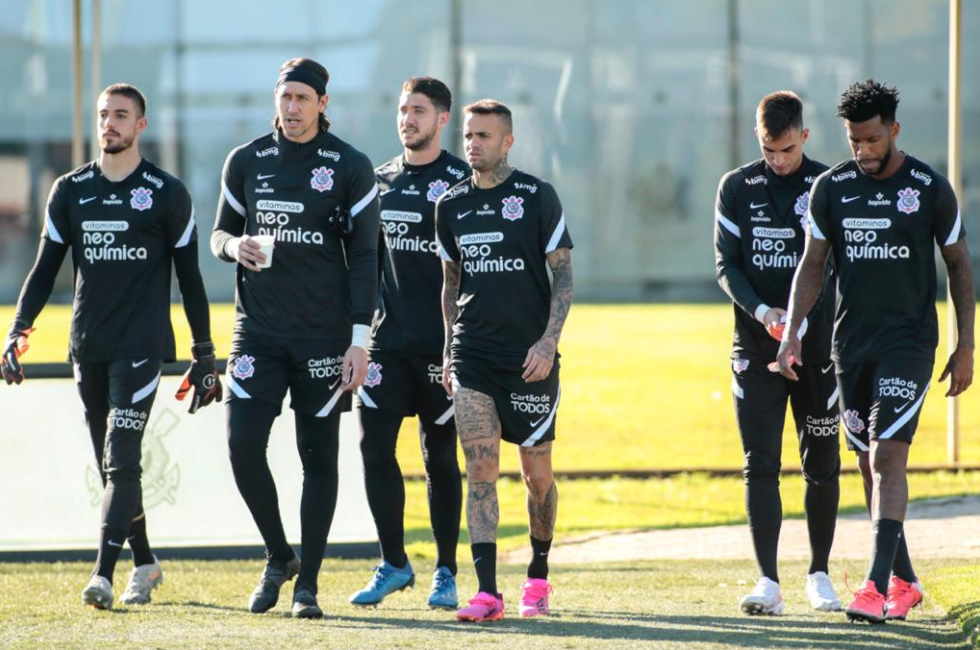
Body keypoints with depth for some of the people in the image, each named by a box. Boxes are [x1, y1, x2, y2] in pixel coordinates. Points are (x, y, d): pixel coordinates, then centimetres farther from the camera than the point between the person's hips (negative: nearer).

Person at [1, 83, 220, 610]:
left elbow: (189, 278, 4)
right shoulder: (70, 191, 10)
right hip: (87, 347, 4)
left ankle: (103, 574, -22)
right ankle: (144, 565, 24)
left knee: (121, 461, -15)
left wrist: (204, 354, 3)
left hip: (141, 344, -4)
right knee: (111, 464, 9)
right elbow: (45, 270, 11)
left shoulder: (167, 194, 1)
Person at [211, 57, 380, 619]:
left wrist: (360, 341, -8)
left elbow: (364, 256, -1)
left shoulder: (351, 167, -1)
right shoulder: (247, 162, 7)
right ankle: (278, 557, 12)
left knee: (320, 456, 1)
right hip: (258, 330, 2)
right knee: (244, 446, -9)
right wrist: (234, 245, -9)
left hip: (324, 335, -2)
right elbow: (221, 233, 17)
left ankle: (308, 584, 8)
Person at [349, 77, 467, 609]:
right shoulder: (380, 179, 13)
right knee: (374, 445, -4)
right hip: (386, 339, 4)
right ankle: (393, 564, 7)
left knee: (440, 456, 2)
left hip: (441, 344, -4)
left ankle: (445, 573, 11)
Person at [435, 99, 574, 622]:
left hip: (530, 358, -3)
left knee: (537, 475, 5)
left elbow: (563, 273, -3)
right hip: (473, 357, 3)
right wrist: (449, 350, 12)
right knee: (480, 470, -8)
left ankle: (537, 576, 26)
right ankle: (487, 591, -12)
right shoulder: (452, 205, 9)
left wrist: (548, 341, -12)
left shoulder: (537, 197, -3)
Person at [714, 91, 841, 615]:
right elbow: (727, 265, 2)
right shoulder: (736, 188, 5)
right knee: (759, 463, -7)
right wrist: (762, 312, -15)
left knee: (821, 464, 6)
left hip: (819, 343, 0)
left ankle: (819, 573, 20)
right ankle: (768, 581, -9)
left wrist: (802, 321, -16)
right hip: (756, 344, 0)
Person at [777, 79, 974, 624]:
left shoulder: (931, 188, -4)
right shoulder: (832, 188, 3)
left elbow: (959, 265, 4)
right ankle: (905, 582, 19)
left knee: (888, 458, -15)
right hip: (852, 343, 4)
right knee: (871, 464, 8)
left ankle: (878, 587, -19)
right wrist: (792, 333, -3)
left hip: (909, 340, -4)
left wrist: (966, 346, 2)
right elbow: (813, 263, 8)